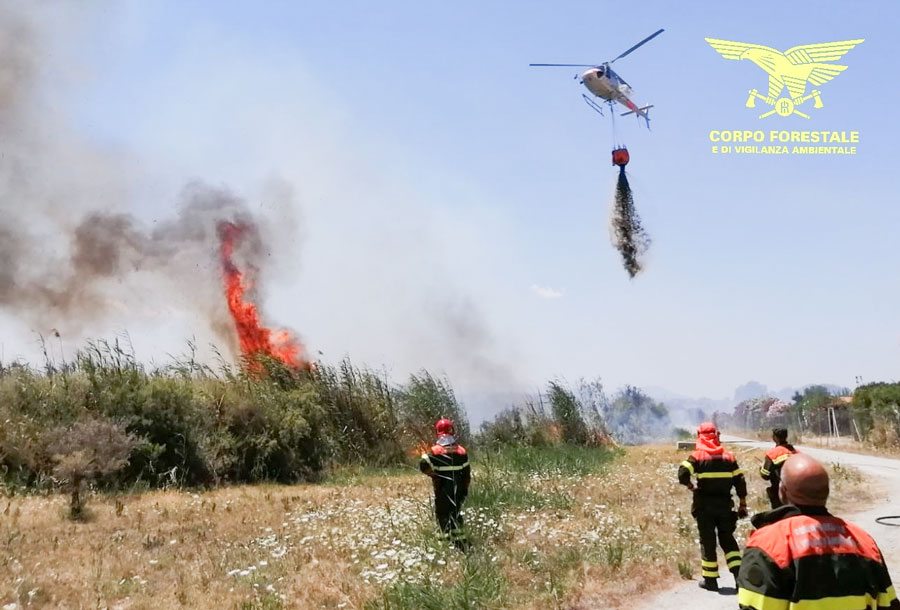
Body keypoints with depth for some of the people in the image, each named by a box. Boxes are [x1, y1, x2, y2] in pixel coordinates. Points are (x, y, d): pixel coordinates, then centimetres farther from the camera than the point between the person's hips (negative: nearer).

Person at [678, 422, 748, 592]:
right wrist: (743, 504, 12)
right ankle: (739, 573, 6)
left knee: (707, 541, 5)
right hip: (725, 505, 3)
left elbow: (682, 473, -20)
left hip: (704, 506, -3)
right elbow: (740, 482, 5)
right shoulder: (728, 456, 5)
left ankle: (710, 579, 10)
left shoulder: (697, 456, -6)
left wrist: (690, 486, 0)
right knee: (727, 539, 16)